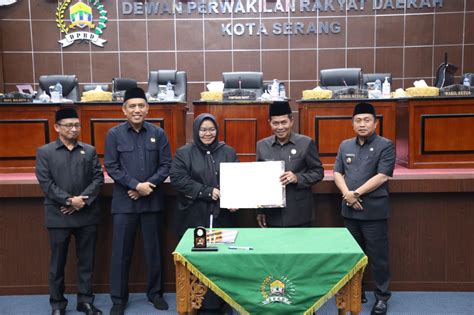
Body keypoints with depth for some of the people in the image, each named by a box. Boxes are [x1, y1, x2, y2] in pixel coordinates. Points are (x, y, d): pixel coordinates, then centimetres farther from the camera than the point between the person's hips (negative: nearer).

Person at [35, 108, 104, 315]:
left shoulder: (89, 151, 9)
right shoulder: (44, 152, 3)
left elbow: (98, 179, 1)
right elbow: (45, 182, -6)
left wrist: (82, 200, -13)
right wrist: (69, 200, -16)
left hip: (87, 215, 2)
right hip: (58, 216, -2)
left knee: (86, 260, 9)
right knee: (58, 262, 8)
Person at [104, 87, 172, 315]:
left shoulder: (158, 133, 2)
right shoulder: (114, 134, -1)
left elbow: (166, 165, 1)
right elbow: (111, 167, -5)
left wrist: (149, 186, -12)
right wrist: (136, 185, -14)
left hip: (152, 201, 1)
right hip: (124, 202, -1)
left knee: (154, 250, 11)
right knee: (121, 252, 5)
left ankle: (155, 293, 27)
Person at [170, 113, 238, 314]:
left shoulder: (228, 152, 9)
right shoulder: (184, 153, 3)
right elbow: (177, 178, -8)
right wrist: (207, 191, -14)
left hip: (222, 217, 2)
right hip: (194, 218, -1)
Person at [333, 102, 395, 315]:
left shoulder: (385, 145, -5)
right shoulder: (345, 145, 11)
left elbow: (382, 176, -13)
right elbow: (337, 173, 8)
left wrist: (356, 193, -14)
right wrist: (347, 194, -9)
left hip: (374, 211, -4)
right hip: (350, 210, 5)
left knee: (377, 256, 3)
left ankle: (382, 297, 18)